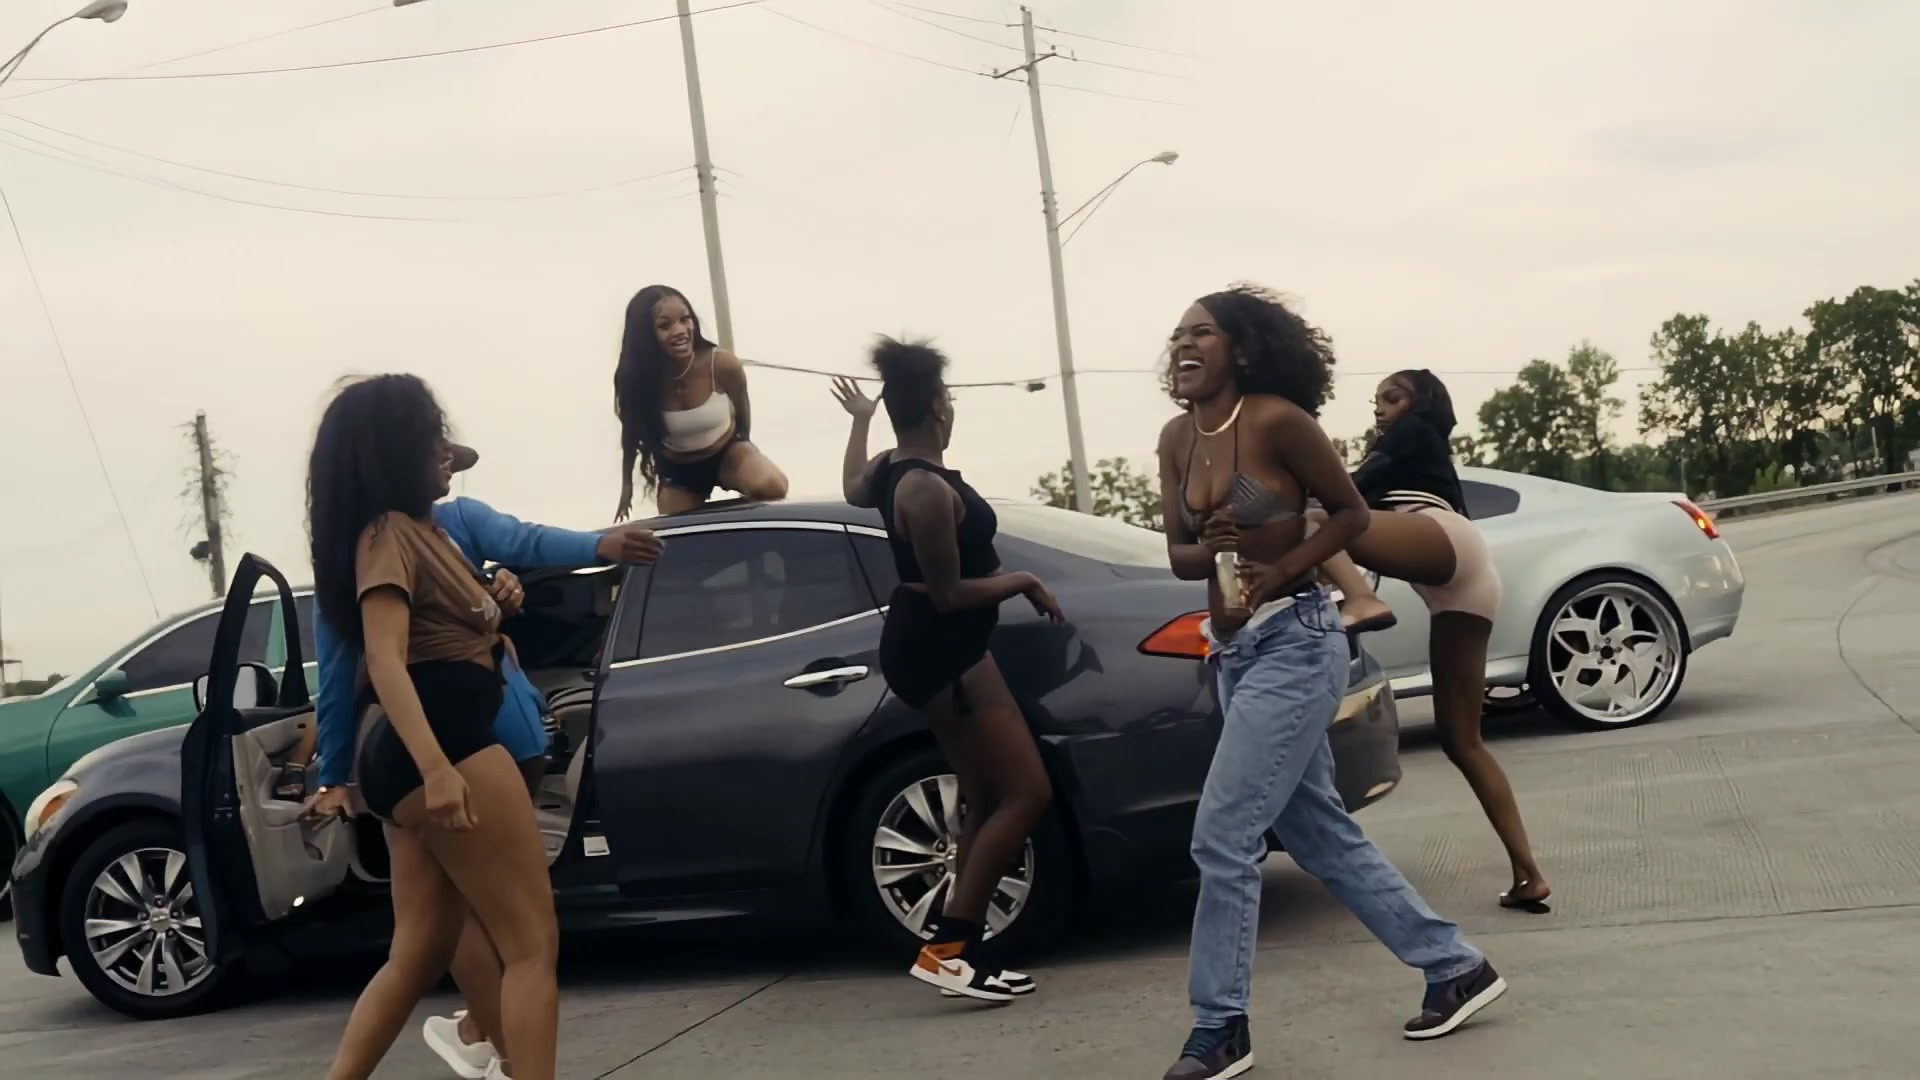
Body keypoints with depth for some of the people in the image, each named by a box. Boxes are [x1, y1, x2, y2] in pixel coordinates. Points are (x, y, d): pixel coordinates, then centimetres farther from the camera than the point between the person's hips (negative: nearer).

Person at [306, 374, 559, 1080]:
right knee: (532, 944, -9)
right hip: (448, 749, -10)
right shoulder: (390, 533, -9)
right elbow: (385, 658, -23)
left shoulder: (415, 529, 20)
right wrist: (436, 767, -33)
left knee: (419, 954, 11)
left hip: (411, 759, 10)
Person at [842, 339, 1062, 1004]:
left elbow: (855, 492, 30)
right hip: (939, 653, -11)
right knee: (1026, 793, -12)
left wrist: (859, 418, 41)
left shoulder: (894, 473, 7)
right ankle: (946, 946, -13)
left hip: (934, 650, 11)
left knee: (986, 801, 12)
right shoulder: (929, 489, -23)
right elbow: (948, 594, -22)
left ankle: (966, 947, 12)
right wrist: (1023, 582, -8)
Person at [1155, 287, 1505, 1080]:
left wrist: (1279, 571, -15)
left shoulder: (1276, 419, -13)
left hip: (1294, 644, -8)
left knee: (1222, 838, -8)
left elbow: (1352, 513, -6)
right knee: (1321, 837, 14)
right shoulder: (1176, 438, 7)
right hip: (1232, 651, 9)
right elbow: (1178, 556, 9)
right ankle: (1455, 966, 28)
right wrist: (1210, 548, -11)